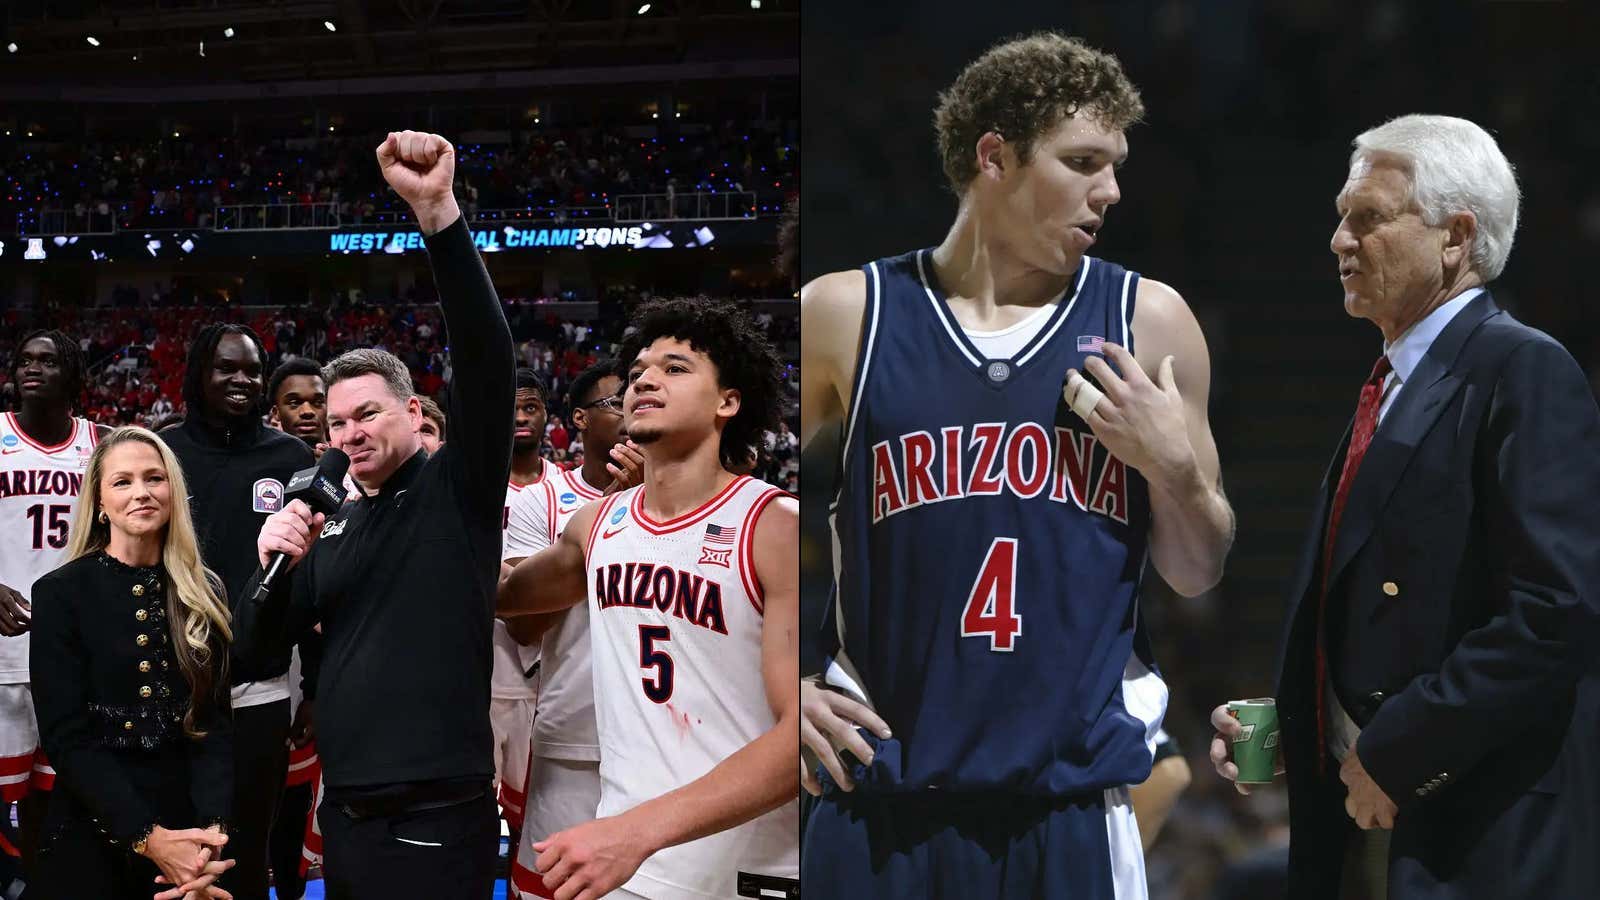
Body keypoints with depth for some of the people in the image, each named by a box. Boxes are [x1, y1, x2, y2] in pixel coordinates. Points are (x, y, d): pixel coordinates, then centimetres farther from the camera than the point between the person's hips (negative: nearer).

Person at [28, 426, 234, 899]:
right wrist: (147, 837, -21)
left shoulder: (205, 593, 4)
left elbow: (213, 723, -1)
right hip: (94, 834, -3)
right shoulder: (60, 593, -5)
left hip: (188, 828, 3)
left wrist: (213, 828, -18)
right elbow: (67, 737, -11)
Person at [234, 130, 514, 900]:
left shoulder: (458, 487, -4)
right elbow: (255, 648, 14)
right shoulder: (333, 526, 13)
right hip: (342, 815, 7)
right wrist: (274, 565, -7)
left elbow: (487, 357, -21)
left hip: (434, 821, -6)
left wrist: (437, 213, -30)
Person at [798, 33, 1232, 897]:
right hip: (882, 796, -1)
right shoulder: (844, 314, -2)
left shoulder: (1147, 321, 2)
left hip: (1075, 804, 1)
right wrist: (785, 688, -1)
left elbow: (1198, 574, 9)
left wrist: (1172, 466, -9)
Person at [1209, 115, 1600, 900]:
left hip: (1477, 835, -8)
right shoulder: (1393, 387, 14)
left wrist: (1395, 750, -19)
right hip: (1363, 814, 8)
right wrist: (1286, 722, 6)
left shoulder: (1523, 370, -12)